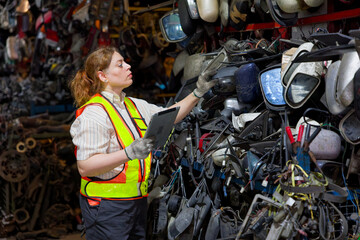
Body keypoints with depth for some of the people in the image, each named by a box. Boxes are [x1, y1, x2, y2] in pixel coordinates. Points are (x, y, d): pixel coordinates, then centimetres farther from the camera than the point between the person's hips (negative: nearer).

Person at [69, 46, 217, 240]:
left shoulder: (133, 105, 13)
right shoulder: (93, 113, -16)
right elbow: (84, 167, -23)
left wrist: (198, 93, 13)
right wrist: (129, 153, -32)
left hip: (137, 201, 8)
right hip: (107, 206, -8)